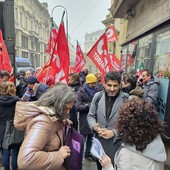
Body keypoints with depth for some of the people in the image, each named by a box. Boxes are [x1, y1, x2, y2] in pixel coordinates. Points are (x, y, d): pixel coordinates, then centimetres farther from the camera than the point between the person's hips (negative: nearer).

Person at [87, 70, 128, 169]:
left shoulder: (126, 99, -12)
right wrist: (95, 127, -14)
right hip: (99, 140, 4)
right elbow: (90, 116, 4)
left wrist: (114, 132, -17)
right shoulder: (97, 96, -2)